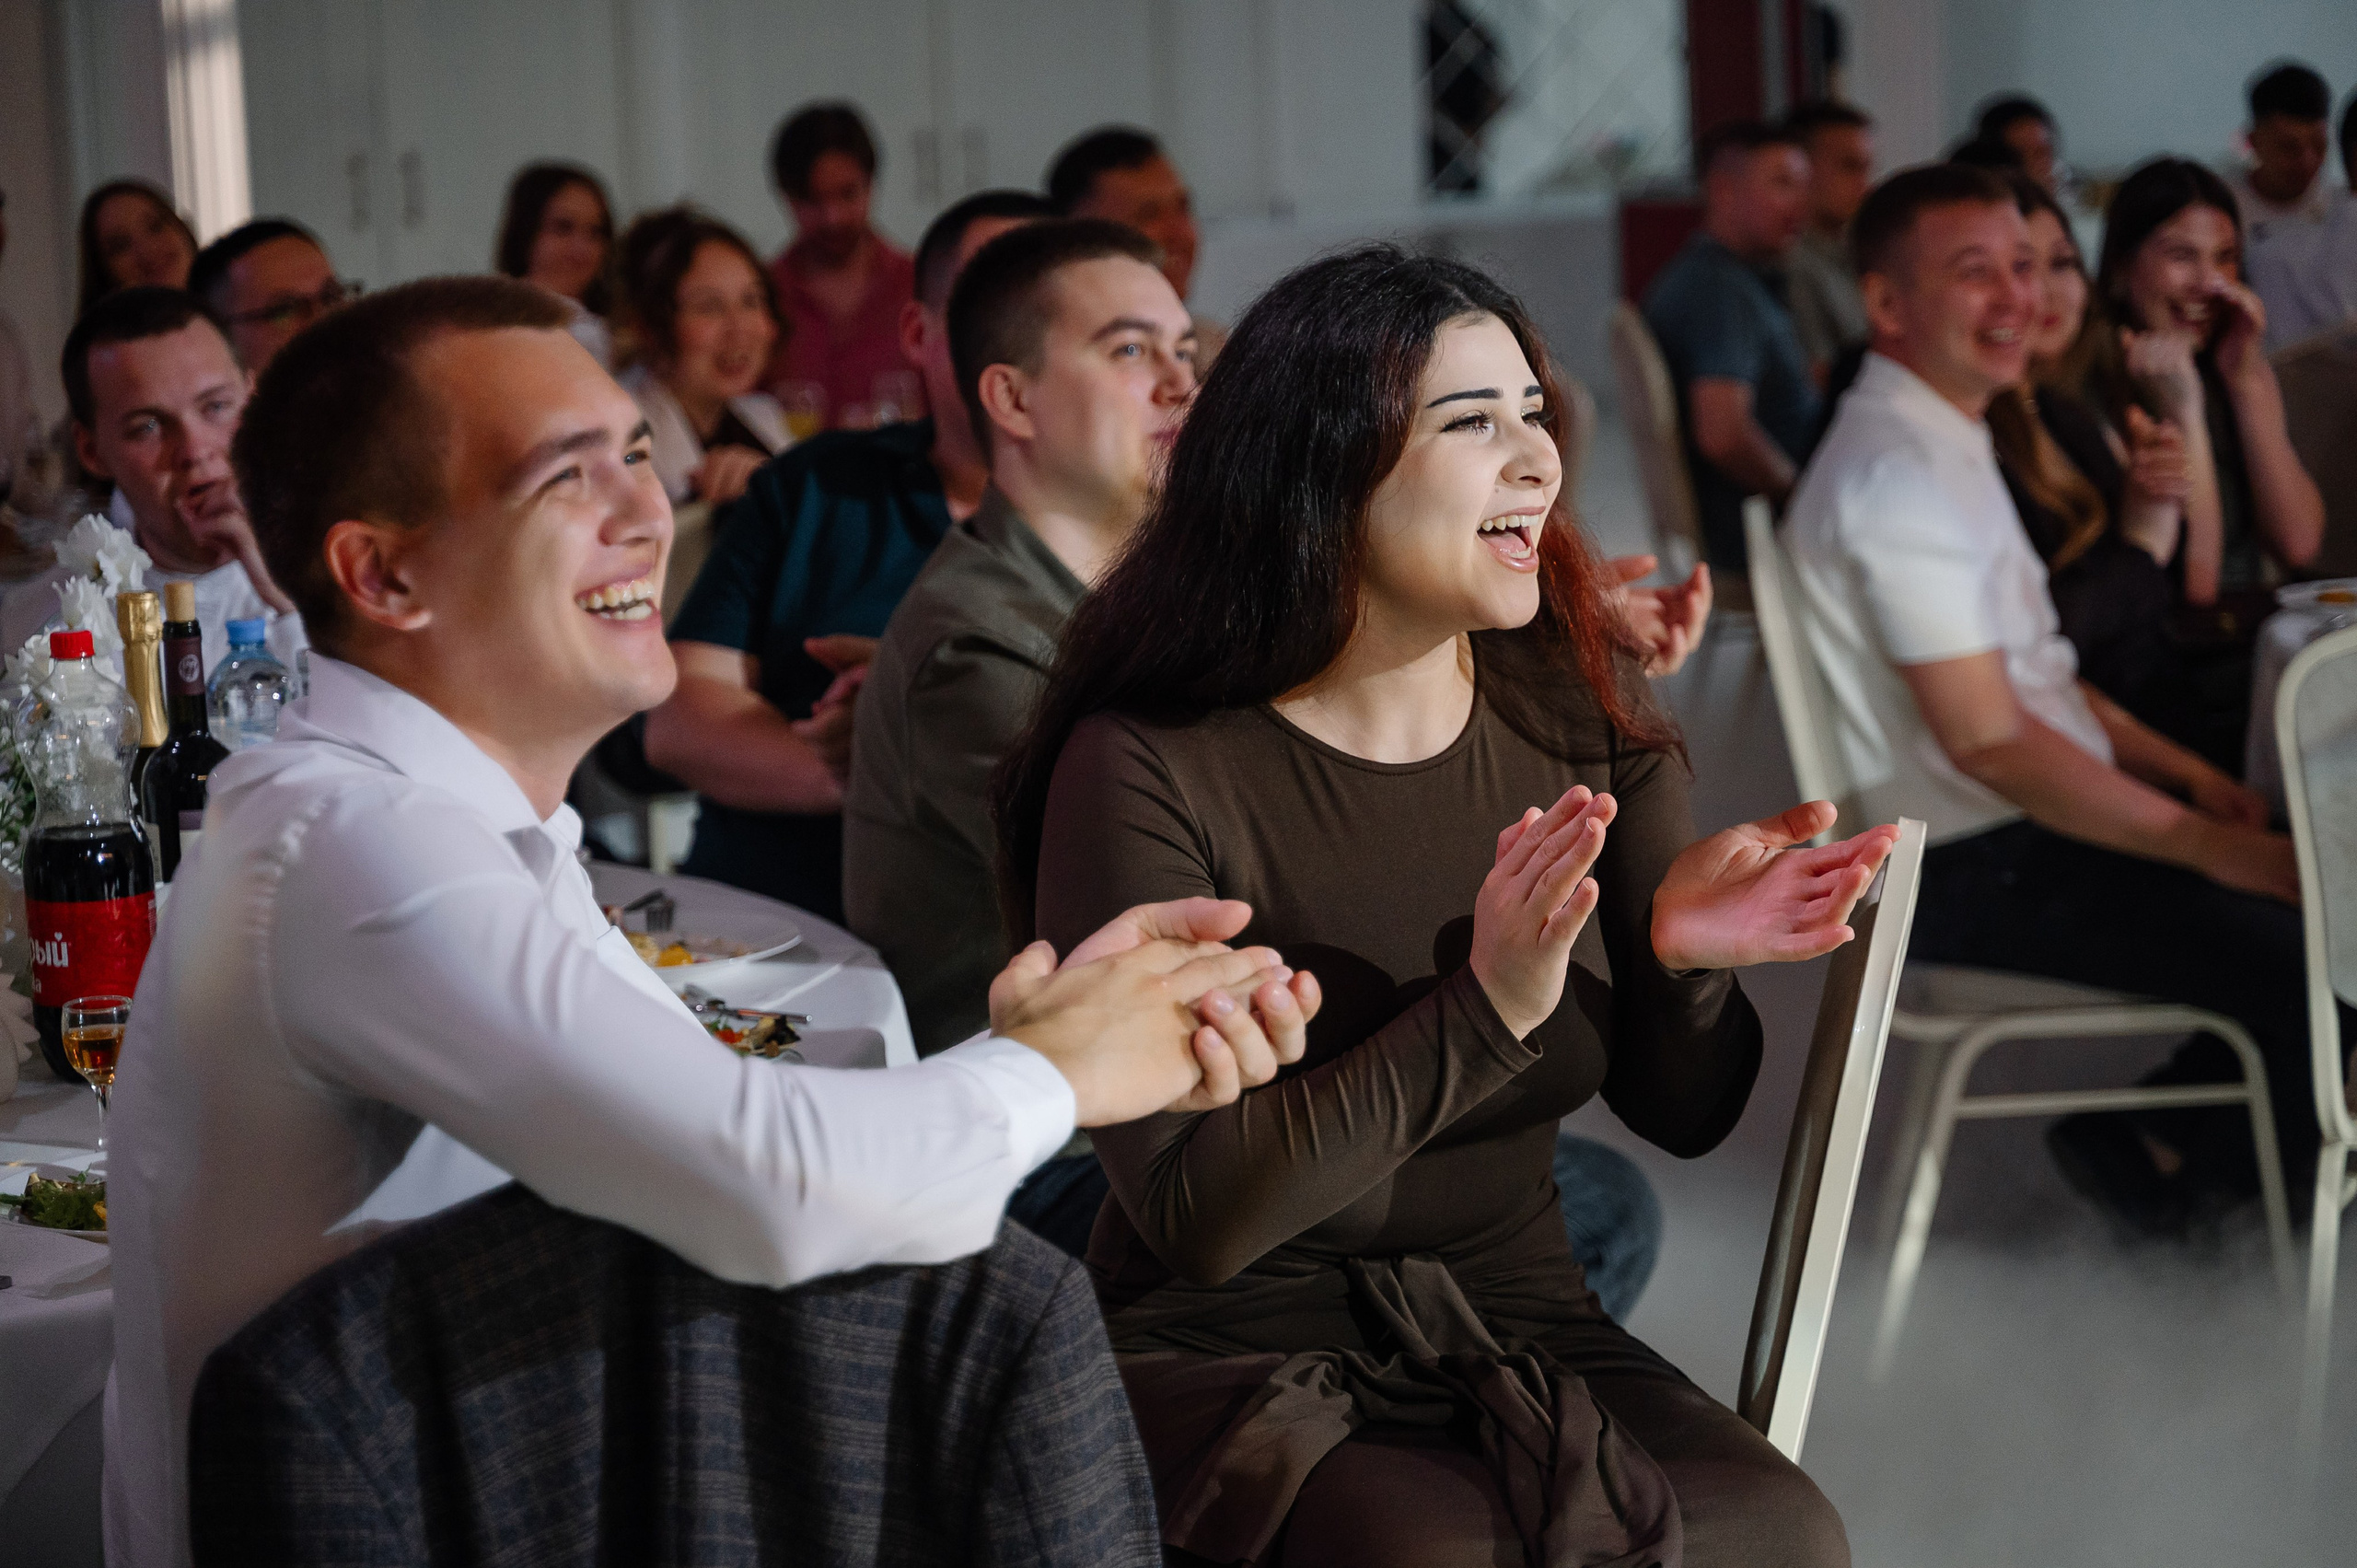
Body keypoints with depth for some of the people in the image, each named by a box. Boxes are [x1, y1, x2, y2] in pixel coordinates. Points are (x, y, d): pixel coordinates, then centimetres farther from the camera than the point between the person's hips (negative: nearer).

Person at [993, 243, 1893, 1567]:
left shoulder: (1583, 713, 2)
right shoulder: (1147, 770, -14)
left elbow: (1682, 1112, 8)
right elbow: (1197, 1218, -19)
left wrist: (1684, 953, -15)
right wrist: (1485, 1008, -27)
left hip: (1524, 1333, 4)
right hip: (1232, 1359, -4)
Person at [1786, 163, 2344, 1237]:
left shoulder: (1943, 442, 14)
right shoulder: (1897, 473, -20)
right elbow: (1988, 739, -23)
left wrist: (2185, 775, 10)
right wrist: (2203, 843, -19)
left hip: (2024, 826, 10)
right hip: (1969, 876, -10)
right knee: (2304, 959, -18)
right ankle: (2164, 1160, 4)